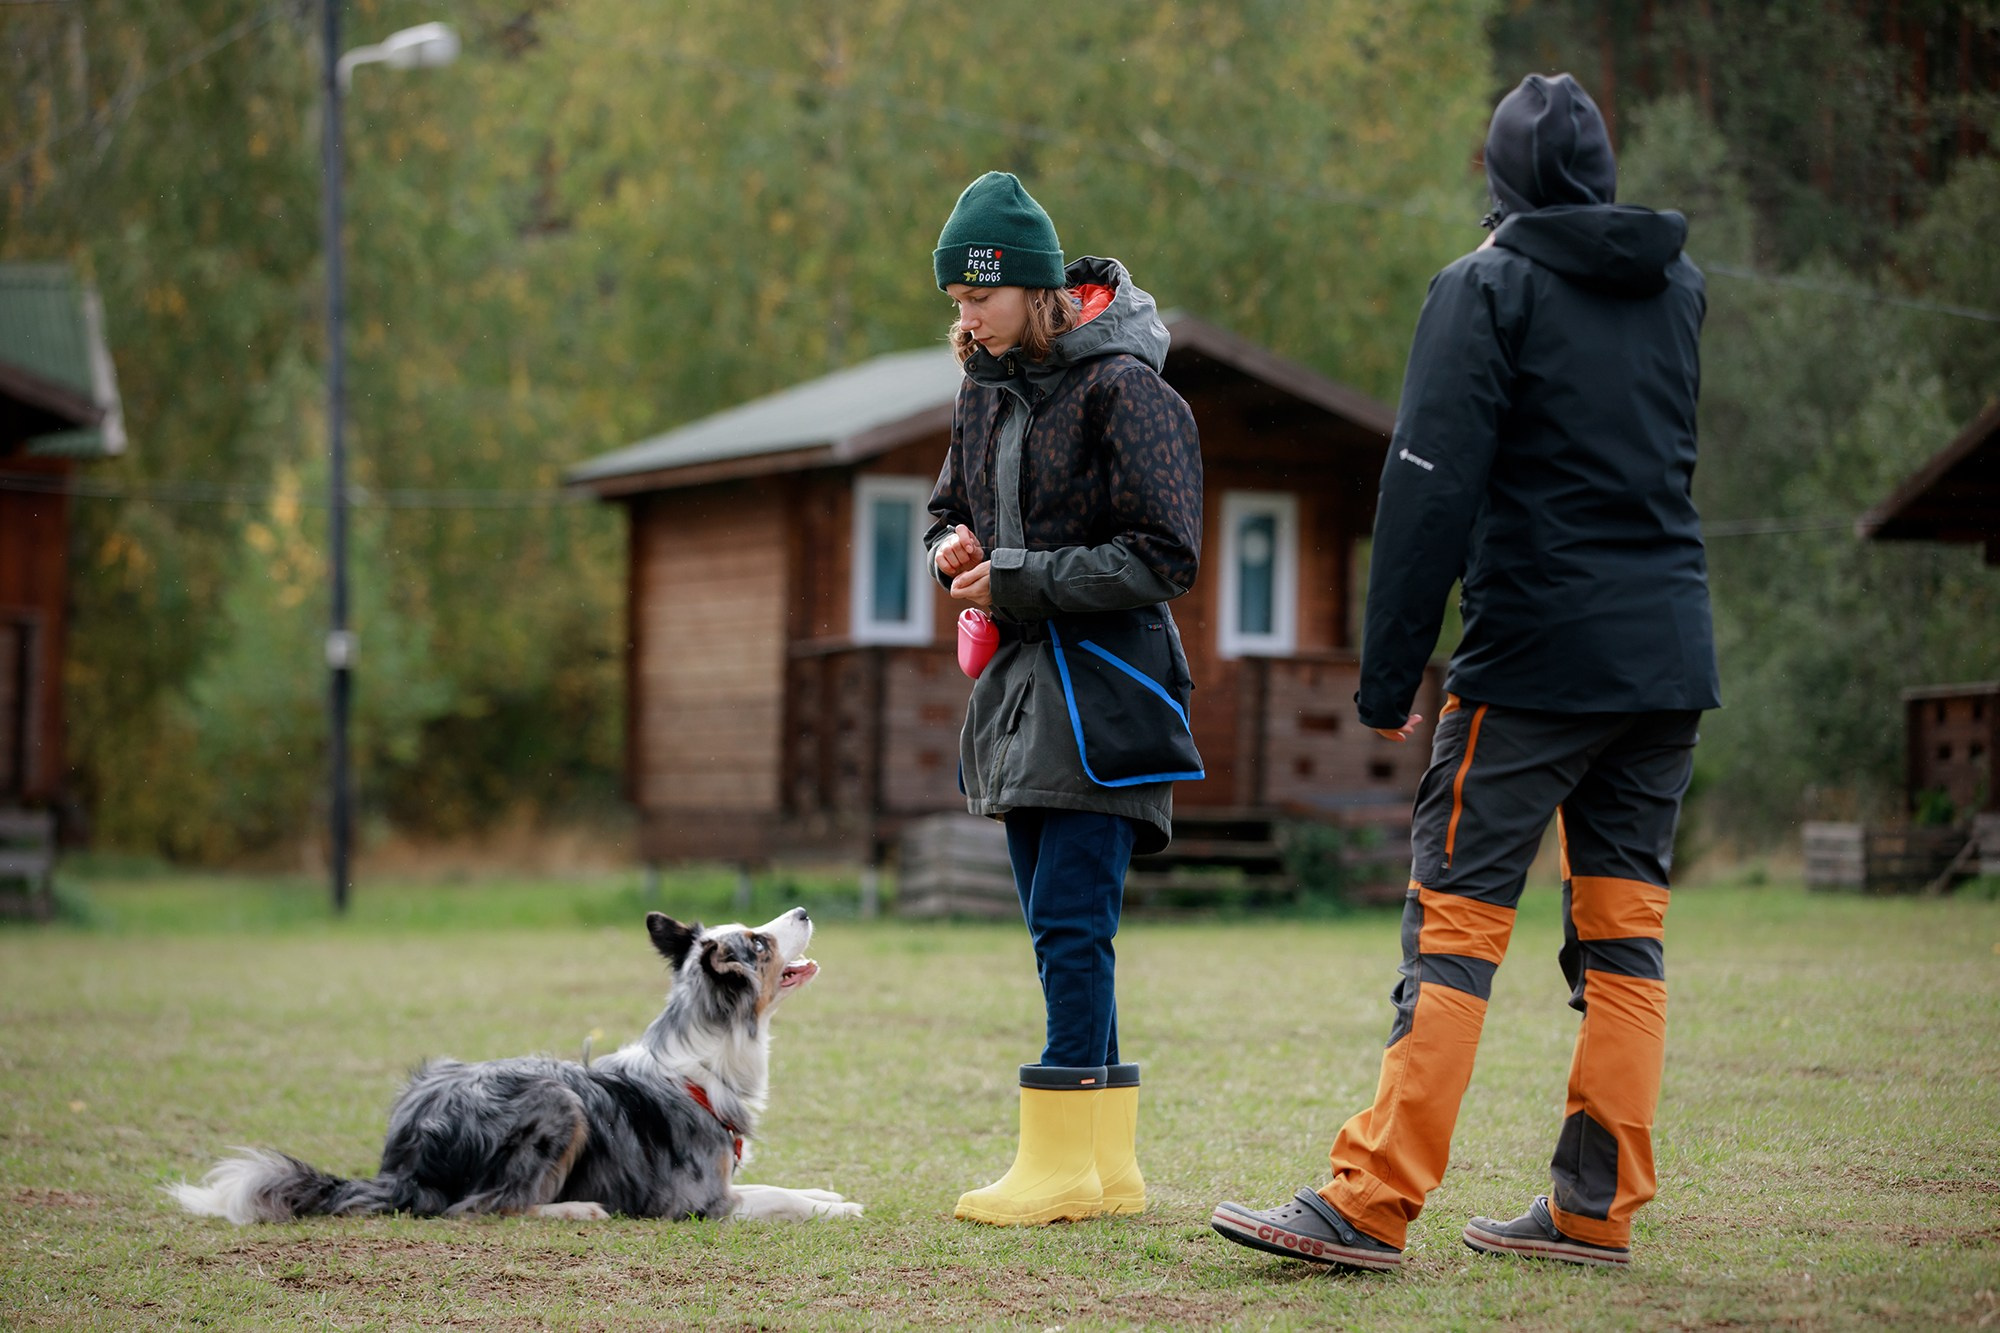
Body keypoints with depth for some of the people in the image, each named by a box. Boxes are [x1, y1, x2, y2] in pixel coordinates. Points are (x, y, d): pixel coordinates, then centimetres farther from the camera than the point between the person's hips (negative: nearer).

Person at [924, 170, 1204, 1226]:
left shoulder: (1122, 387, -12)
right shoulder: (986, 387, 12)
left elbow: (1163, 557, -15)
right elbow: (950, 512, 25)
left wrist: (1016, 580, -15)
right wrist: (952, 552, 1)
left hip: (1102, 690, -8)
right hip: (1019, 685, 8)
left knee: (1070, 923, -11)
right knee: (1059, 930, 9)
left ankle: (1064, 1165, -7)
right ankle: (1107, 1166, 15)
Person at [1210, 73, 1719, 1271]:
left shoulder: (1487, 290, -4)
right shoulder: (1680, 287, 12)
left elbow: (1431, 492, -11)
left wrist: (1389, 676, -10)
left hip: (1536, 657, -6)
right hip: (1671, 656, 6)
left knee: (1456, 924, -8)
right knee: (1624, 931, 8)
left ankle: (1373, 1204, -11)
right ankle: (1597, 1206, 9)